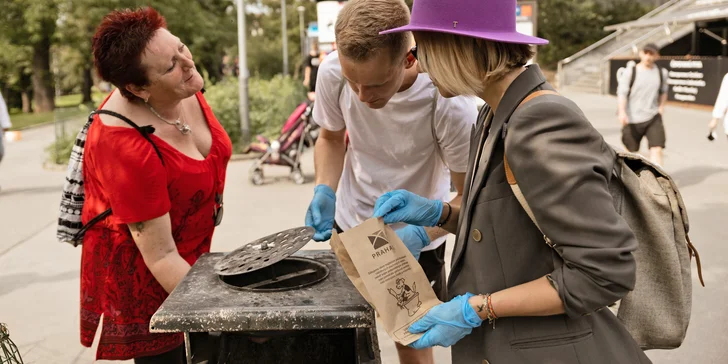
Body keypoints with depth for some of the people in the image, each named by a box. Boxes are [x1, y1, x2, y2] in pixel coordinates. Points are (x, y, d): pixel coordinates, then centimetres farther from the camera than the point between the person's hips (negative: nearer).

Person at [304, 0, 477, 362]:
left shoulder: (449, 100, -30)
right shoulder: (332, 72, -22)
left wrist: (420, 234, -35)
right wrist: (324, 191, -17)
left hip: (416, 239, -2)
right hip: (350, 225, 3)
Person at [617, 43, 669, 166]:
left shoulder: (661, 73, 7)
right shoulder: (630, 72, -4)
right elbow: (622, 93, -11)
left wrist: (661, 106, 6)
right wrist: (622, 112, -25)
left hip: (653, 118, 2)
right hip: (632, 119, -2)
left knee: (657, 150, -13)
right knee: (631, 151, 11)